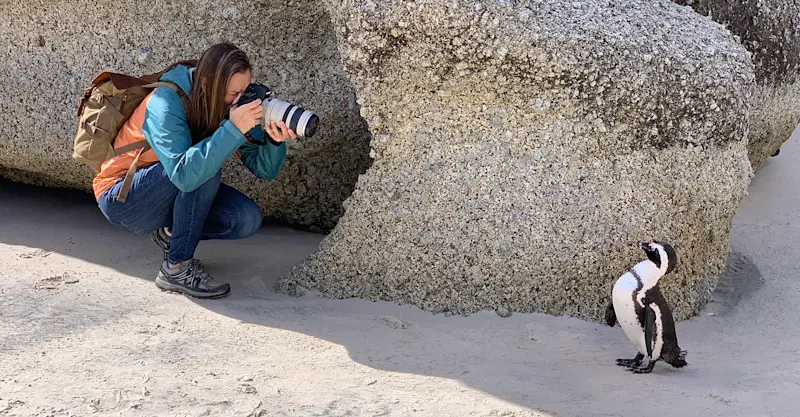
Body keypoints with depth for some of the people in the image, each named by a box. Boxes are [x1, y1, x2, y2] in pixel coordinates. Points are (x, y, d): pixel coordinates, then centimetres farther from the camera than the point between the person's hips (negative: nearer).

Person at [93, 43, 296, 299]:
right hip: (120, 198, -6)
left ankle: (169, 233, 7)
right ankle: (176, 268, -22)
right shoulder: (165, 104, -29)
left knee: (248, 219, -15)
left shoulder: (230, 105, -10)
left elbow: (265, 169, -12)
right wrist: (233, 129, -46)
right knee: (206, 167, -32)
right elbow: (184, 174, -43)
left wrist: (275, 140, -34)